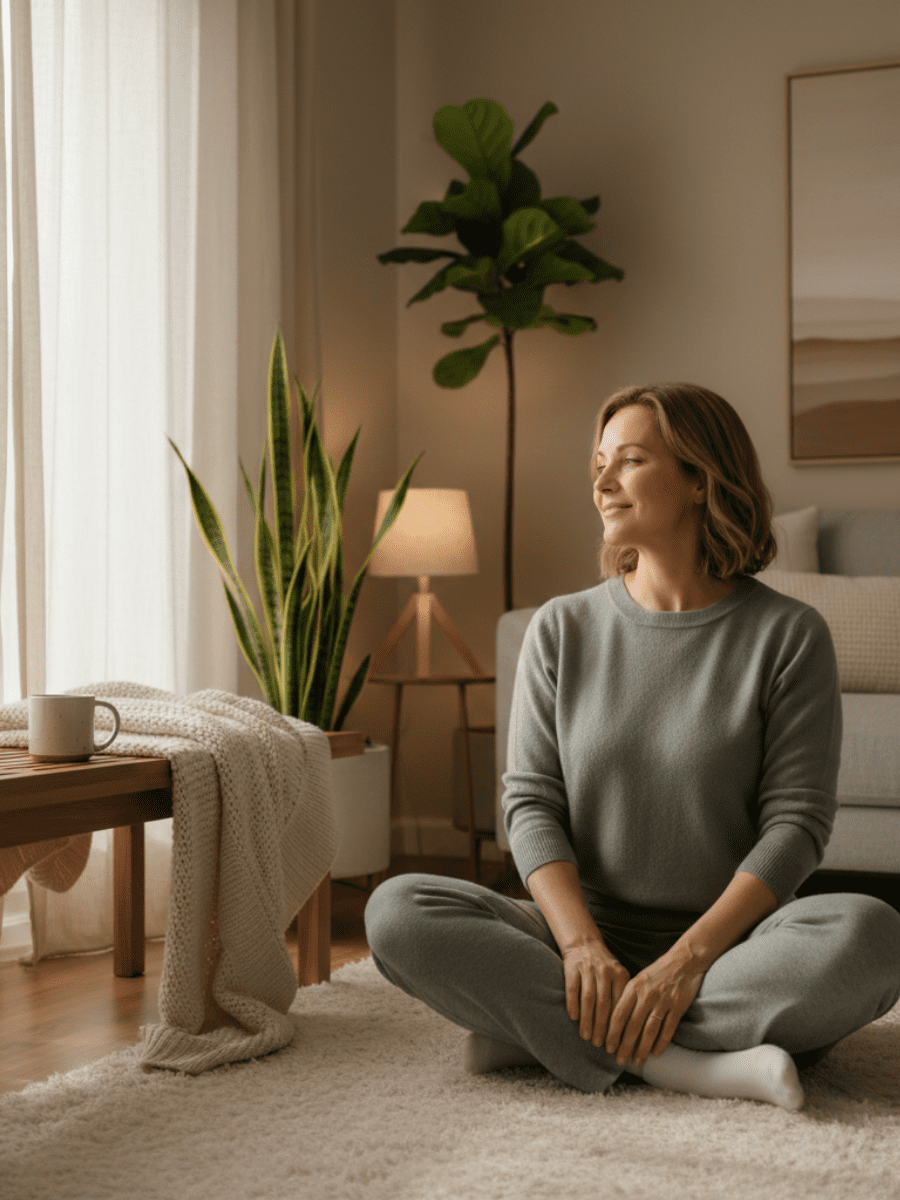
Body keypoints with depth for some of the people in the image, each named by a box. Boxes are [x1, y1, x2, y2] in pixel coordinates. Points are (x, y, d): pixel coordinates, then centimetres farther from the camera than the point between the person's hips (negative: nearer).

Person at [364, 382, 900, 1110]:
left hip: (727, 945, -1)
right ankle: (681, 1064, -25)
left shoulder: (787, 634, -1)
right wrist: (582, 946, -16)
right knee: (398, 912, -22)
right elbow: (530, 801, 1)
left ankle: (535, 1028, -25)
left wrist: (688, 958, -19)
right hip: (587, 935, 2)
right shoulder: (562, 629, 7)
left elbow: (796, 820, -7)